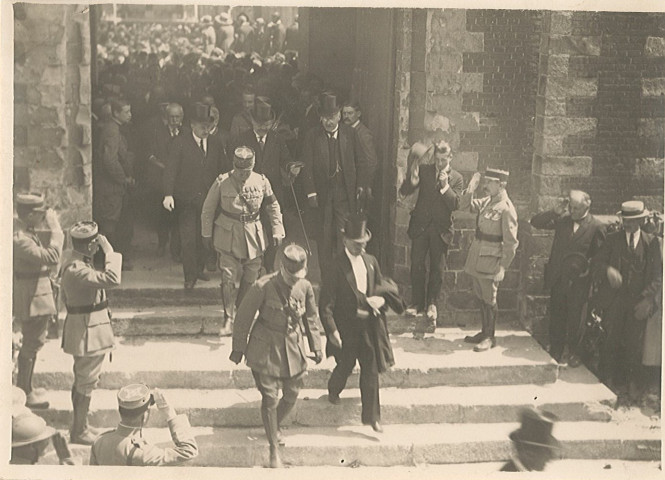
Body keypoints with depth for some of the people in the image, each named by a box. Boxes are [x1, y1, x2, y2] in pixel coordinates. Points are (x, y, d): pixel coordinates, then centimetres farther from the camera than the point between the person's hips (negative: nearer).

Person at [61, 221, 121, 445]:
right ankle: (79, 431, 10)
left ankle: (79, 426, 32)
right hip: (88, 332, -11)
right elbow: (112, 279, -37)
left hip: (87, 329, 11)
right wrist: (110, 252, -28)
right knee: (86, 382, 0)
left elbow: (66, 299, 18)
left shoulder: (77, 265, 8)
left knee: (82, 381, 20)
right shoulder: (77, 270, -26)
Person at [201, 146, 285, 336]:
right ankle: (228, 319, 4)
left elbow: (273, 207, 9)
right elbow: (208, 209, 1)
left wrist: (277, 231, 4)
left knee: (250, 278, 9)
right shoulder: (222, 182, -9)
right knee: (230, 279, -8)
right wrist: (207, 235, 5)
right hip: (228, 237, -2)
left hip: (254, 237, 2)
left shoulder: (261, 182, -4)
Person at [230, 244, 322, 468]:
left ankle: (276, 426, 43)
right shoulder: (263, 287, -19)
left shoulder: (305, 287, -6)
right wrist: (238, 348, -2)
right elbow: (243, 317, -8)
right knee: (269, 397, -3)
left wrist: (316, 346, 11)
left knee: (291, 396, 11)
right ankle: (274, 448, 12)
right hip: (266, 349, -4)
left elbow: (311, 318, 10)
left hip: (293, 348, 4)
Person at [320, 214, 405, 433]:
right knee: (345, 366, 14)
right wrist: (332, 330, -20)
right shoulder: (336, 266, -16)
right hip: (346, 327, -4)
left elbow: (381, 286, 15)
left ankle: (371, 416, 15)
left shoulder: (371, 262, 2)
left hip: (370, 326, 4)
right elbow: (327, 302, -16)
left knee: (371, 371, 6)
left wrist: (380, 299, -8)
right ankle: (333, 390, 48)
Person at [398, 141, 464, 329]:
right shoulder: (424, 170, 3)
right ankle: (417, 303, 14)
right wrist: (412, 181, -21)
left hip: (441, 229, -1)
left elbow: (455, 204, -8)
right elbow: (403, 192, -1)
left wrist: (445, 186, -19)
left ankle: (432, 305, 13)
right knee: (416, 265, 2)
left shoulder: (456, 178, 1)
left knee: (436, 268, 3)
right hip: (420, 225, 1)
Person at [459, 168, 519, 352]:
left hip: (490, 261, -8)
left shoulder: (506, 209, -17)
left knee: (489, 300, 3)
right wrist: (470, 190, 0)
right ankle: (484, 332, 29)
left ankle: (490, 338, 14)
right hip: (477, 258, 8)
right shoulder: (487, 201, 6)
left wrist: (502, 268, -17)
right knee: (480, 298, 16)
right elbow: (464, 205, 17)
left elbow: (511, 243, -16)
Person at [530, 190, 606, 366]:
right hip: (557, 279, 3)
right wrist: (555, 212, -9)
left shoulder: (596, 226, -5)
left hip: (579, 282, -3)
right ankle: (556, 351, 21)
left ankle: (573, 353, 18)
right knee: (556, 317, 9)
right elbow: (535, 222, 2)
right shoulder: (562, 220, 4)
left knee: (575, 319, 4)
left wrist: (589, 268, -14)